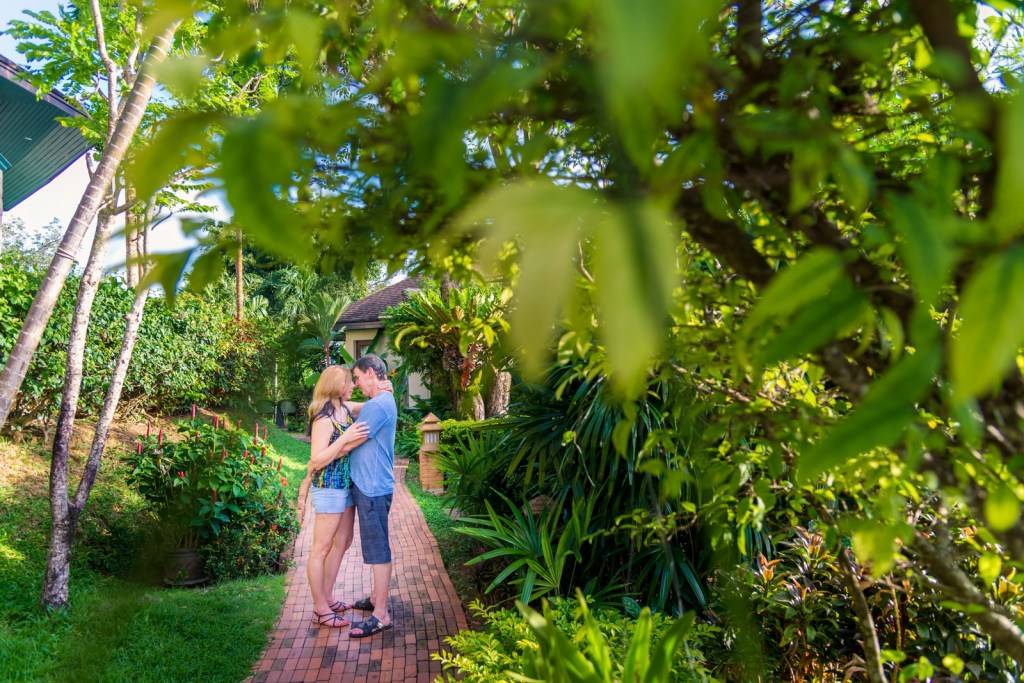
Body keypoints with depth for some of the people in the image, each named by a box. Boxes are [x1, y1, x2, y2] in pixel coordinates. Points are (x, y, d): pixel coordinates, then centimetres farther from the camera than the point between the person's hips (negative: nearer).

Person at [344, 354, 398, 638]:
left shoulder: (378, 405, -18)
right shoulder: (385, 401, 15)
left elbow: (352, 441, -16)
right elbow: (360, 439, 19)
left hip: (373, 487, -10)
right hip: (371, 484, 10)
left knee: (378, 548, -5)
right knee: (377, 545, 19)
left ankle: (381, 615, 2)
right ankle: (377, 597, 32)